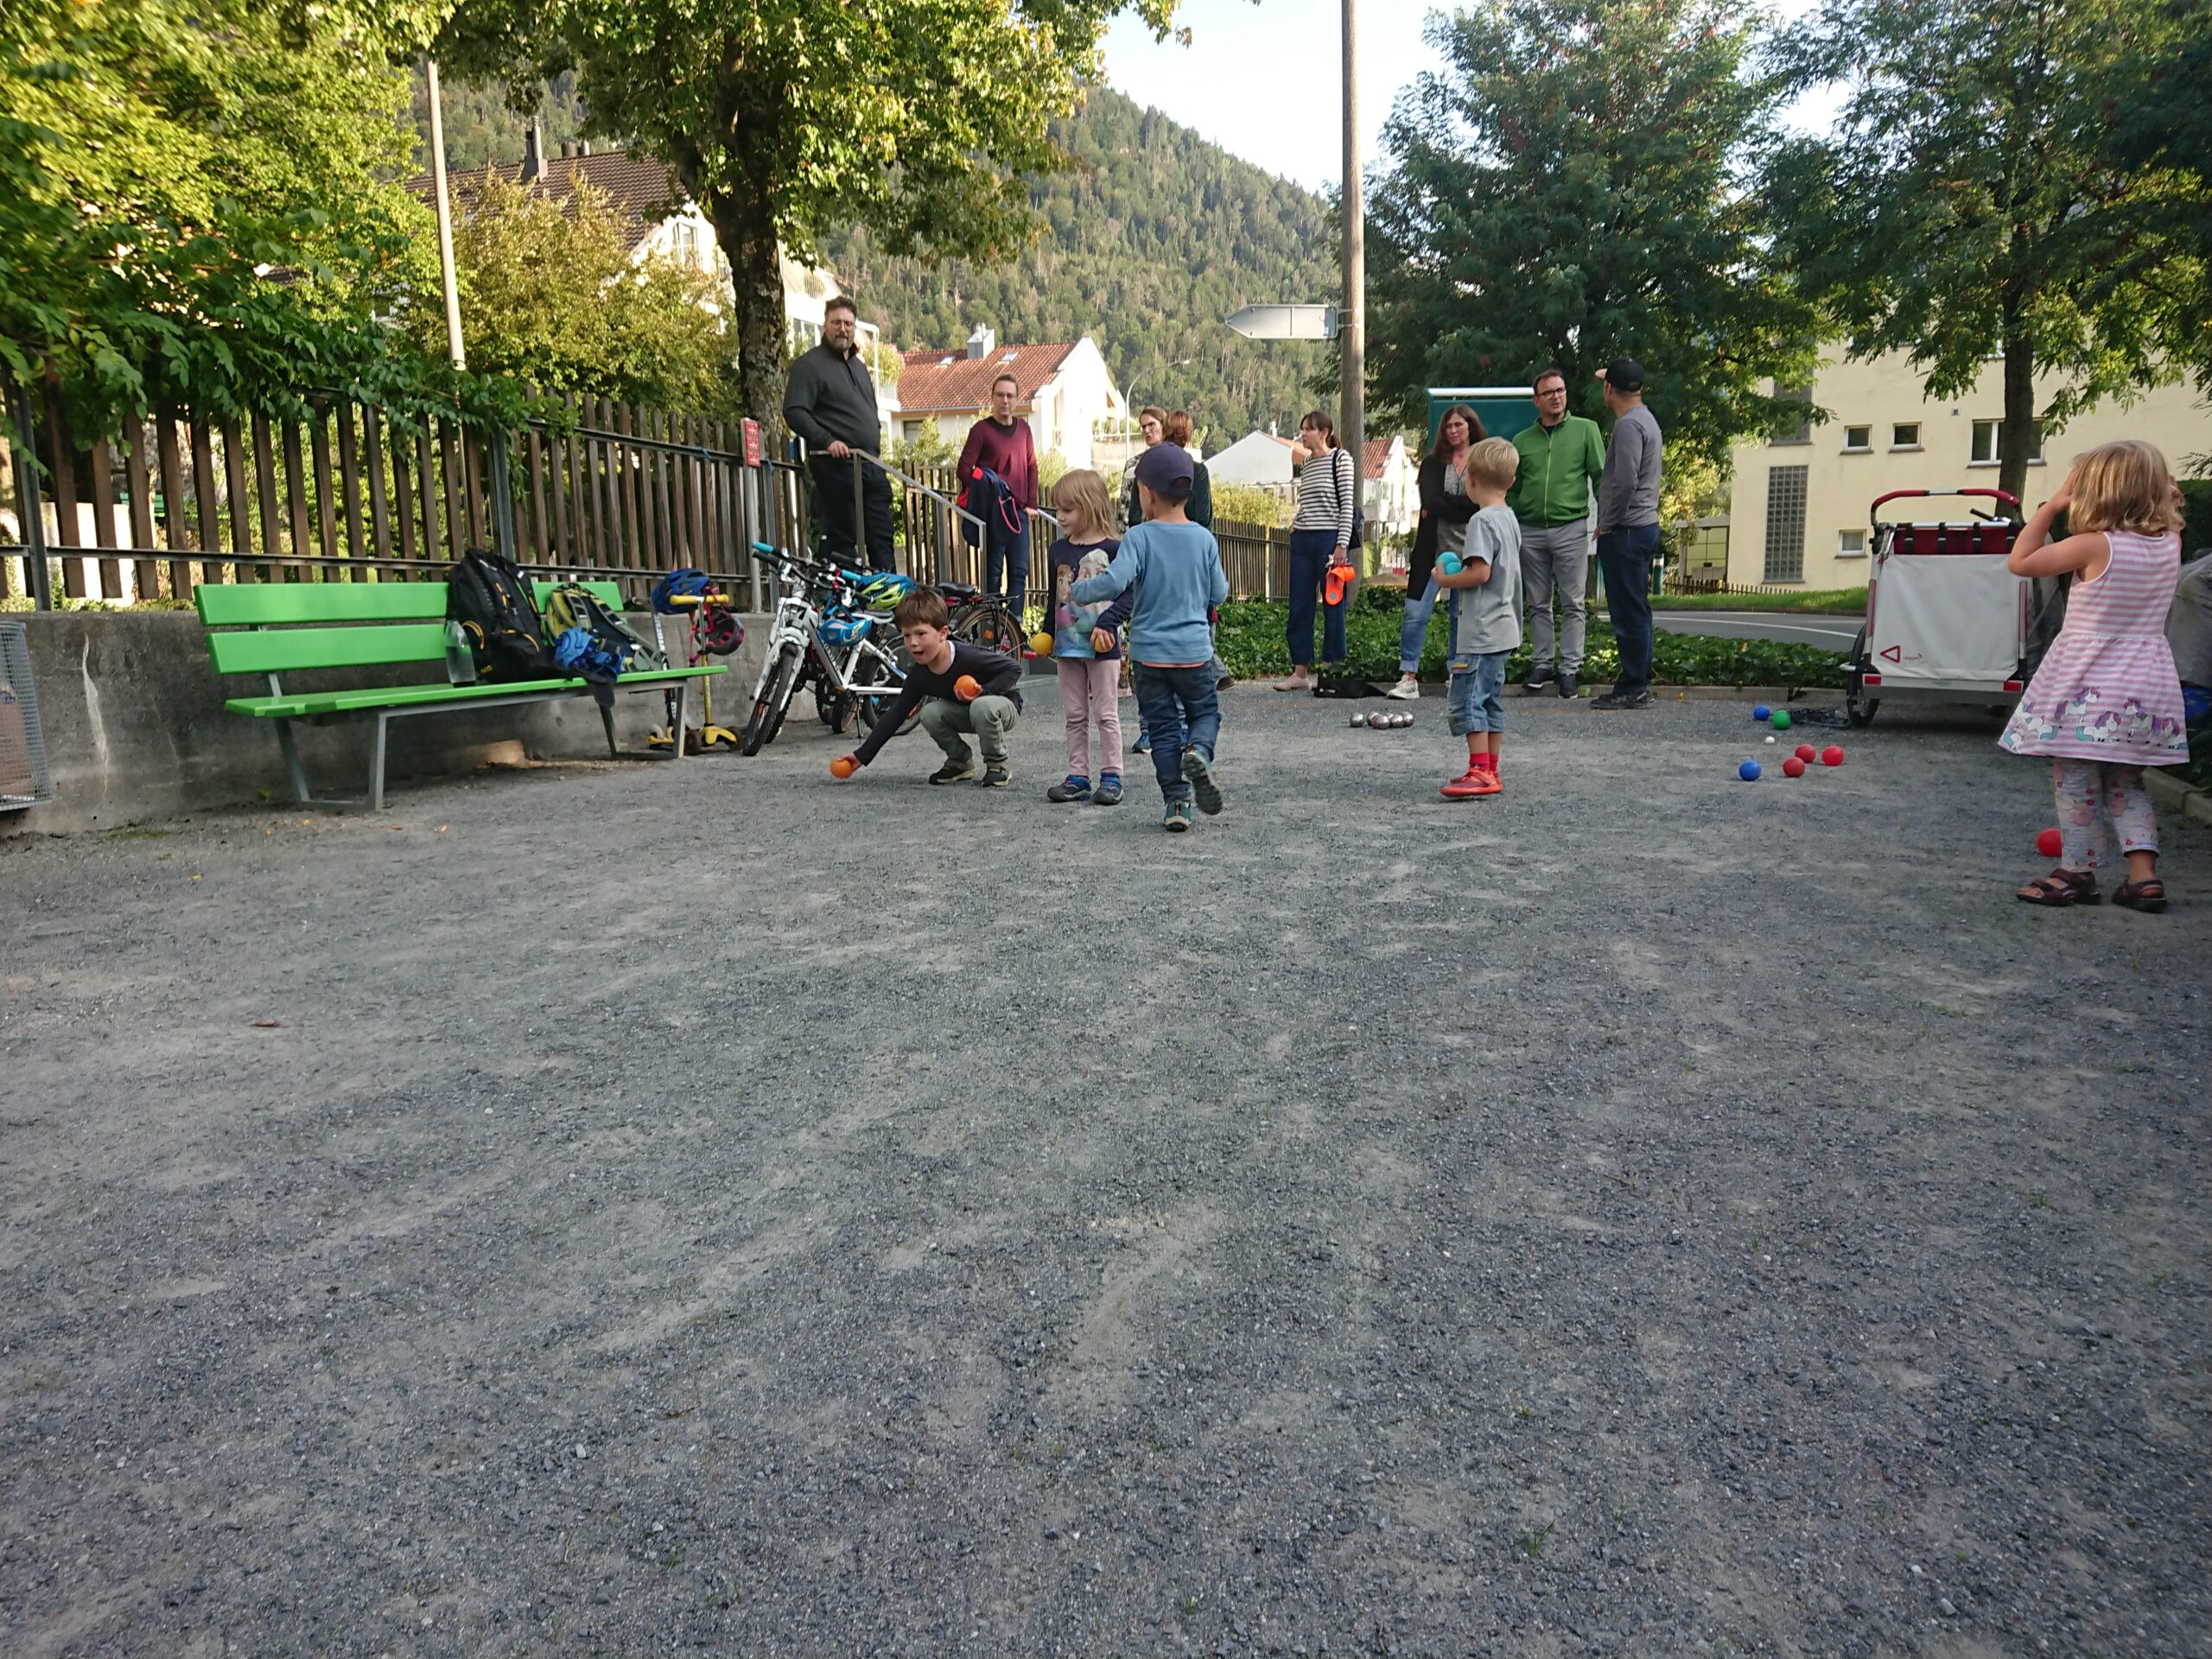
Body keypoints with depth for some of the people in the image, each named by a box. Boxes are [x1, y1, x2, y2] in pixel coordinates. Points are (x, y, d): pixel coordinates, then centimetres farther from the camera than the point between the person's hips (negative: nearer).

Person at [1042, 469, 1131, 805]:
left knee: (1106, 715, 1)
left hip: (1102, 646, -5)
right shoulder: (1057, 551, 7)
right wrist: (1049, 634, 16)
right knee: (1075, 717, 10)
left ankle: (1111, 776, 9)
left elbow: (1127, 594, -11)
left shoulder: (1112, 550, -9)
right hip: (1067, 645, 5)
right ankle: (1078, 777, 16)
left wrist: (1107, 623, -22)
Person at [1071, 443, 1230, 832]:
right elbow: (1218, 594, 6)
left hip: (1149, 651, -1)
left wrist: (1078, 591, -8)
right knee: (1206, 712, 17)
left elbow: (1115, 581, -24)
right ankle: (1198, 751, -16)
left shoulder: (1139, 537, -11)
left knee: (1163, 727, 8)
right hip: (1193, 651, 1)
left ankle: (1176, 801, 6)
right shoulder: (1204, 539, -1)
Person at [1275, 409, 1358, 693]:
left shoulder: (1340, 458, -3)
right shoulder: (1305, 463, 15)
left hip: (1329, 539, -7)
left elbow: (1347, 503, -9)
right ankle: (1300, 672, 10)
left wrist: (1342, 545, -15)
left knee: (1333, 606, -1)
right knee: (1299, 607, 5)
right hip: (1302, 541, 7)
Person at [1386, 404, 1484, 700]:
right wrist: (1465, 508, -12)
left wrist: (1443, 507, -9)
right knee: (1416, 613, -6)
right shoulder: (1433, 463, 9)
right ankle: (1408, 678, -4)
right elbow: (1430, 500, -8)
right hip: (1434, 548, 1)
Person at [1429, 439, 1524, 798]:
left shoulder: (1482, 521, -15)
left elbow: (1480, 573, -23)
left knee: (1467, 701, -8)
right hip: (1502, 629, 10)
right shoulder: (1510, 519, 14)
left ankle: (1480, 772, -10)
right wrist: (1461, 568, 20)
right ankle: (1490, 772, 18)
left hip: (1480, 632, -10)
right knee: (1491, 701, 13)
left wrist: (1446, 580, -8)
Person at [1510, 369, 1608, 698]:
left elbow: (1601, 477, 1)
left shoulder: (1586, 430, 5)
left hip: (1571, 528, -3)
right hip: (1530, 531, 3)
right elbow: (1511, 490, 15)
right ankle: (1542, 664, 16)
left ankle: (1570, 668, 2)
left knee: (1572, 603, -1)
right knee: (1538, 604, 8)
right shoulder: (1521, 441, 11)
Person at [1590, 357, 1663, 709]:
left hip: (1625, 531, -10)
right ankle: (1639, 684, 19)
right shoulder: (1646, 420, 16)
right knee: (1636, 611, 13)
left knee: (1628, 613, -7)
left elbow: (1625, 482, -24)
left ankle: (1633, 688, -4)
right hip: (1644, 525, 10)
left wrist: (1606, 524, -14)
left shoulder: (1628, 424, -15)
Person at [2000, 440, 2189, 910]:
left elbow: (2019, 561, -6)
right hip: (2148, 687, 6)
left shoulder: (2093, 546, -15)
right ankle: (2144, 874, 10)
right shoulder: (2169, 545, 1)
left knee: (2075, 780, 4)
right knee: (2126, 784, 16)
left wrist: (2051, 506, -2)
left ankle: (2077, 872, 9)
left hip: (2088, 686, -6)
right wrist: (2159, 491, 12)